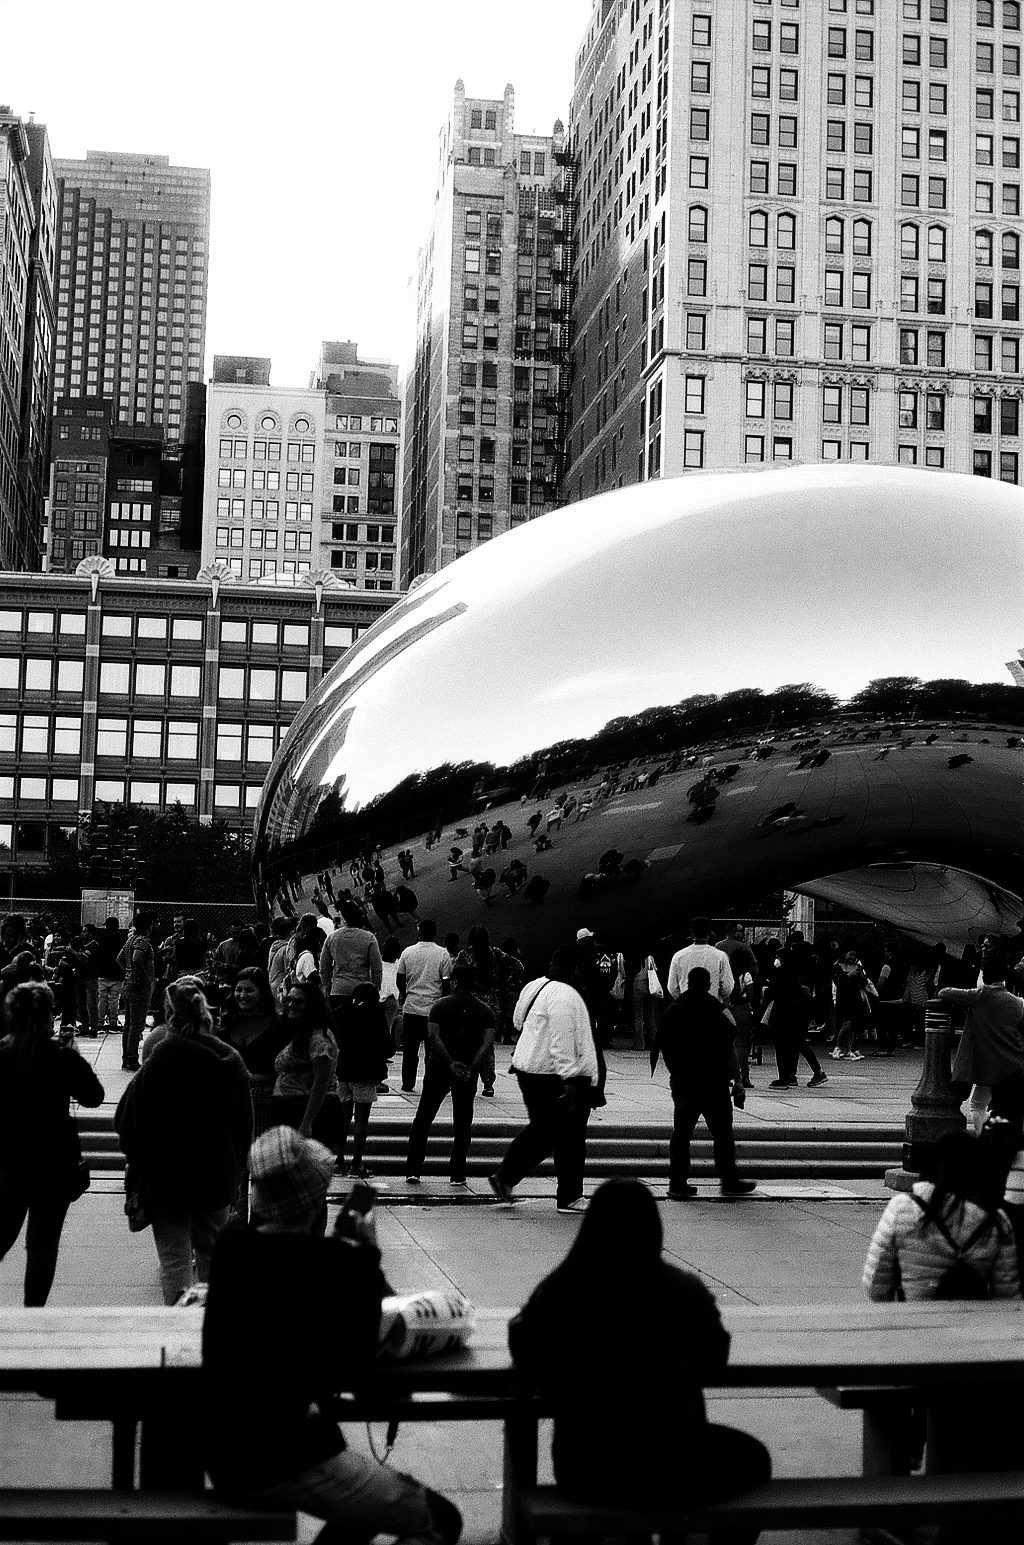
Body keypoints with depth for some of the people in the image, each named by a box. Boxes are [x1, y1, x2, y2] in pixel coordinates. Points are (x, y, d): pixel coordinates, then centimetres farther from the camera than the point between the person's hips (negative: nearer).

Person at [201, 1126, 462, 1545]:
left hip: (224, 1454, 8)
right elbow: (354, 1364, -4)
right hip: (284, 1464, -8)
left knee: (379, 1498, 27)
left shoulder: (230, 1247, -1)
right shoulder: (340, 1264, -18)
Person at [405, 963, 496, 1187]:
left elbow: (433, 1036, -15)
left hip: (438, 1068, -1)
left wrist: (450, 1062, -20)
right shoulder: (485, 1010, 4)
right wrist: (472, 1067, -16)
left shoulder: (441, 1005, -1)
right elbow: (488, 1043, -9)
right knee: (462, 1124, 11)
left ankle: (413, 1170, 5)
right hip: (467, 1073, 1)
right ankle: (457, 1174, 8)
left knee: (423, 1119, 9)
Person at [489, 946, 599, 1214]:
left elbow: (518, 1022, 21)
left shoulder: (533, 987, 8)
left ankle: (504, 1177, 14)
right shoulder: (565, 997, -19)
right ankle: (569, 1197, 8)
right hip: (554, 1075, -9)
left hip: (527, 1070, 9)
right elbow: (562, 1043, -24)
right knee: (570, 1135, 3)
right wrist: (568, 1081, -24)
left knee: (541, 1128, 19)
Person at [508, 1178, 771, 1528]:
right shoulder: (686, 1292, -15)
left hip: (583, 1473, 3)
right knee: (752, 1459, 28)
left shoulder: (556, 1292, -11)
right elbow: (713, 1366, 2)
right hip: (675, 1474, -2)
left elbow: (524, 1350, 8)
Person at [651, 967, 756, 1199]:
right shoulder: (714, 1008, -8)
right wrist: (736, 1078, 0)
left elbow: (661, 1046, 8)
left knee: (681, 1132, 8)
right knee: (722, 1132, 4)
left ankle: (677, 1183, 7)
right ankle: (729, 1181, 8)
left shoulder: (673, 1008, 4)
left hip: (681, 1082, 4)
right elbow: (728, 1046, -8)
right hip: (712, 1081, -4)